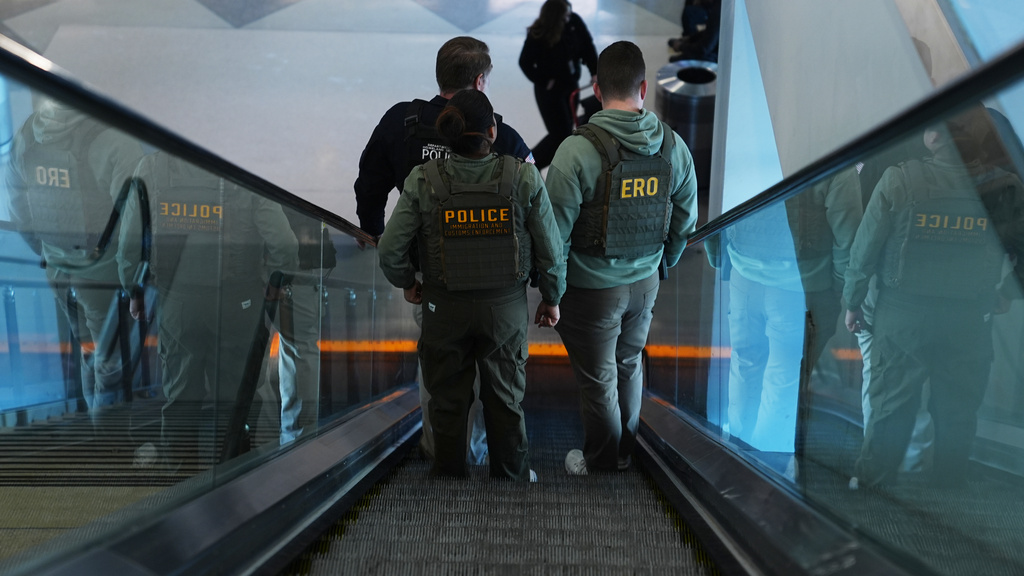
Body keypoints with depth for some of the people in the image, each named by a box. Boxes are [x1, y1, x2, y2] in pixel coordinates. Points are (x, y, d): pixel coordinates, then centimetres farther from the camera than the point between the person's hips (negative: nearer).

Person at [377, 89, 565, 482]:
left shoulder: (423, 181, -13)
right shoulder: (524, 178, -13)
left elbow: (390, 248, -12)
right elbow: (550, 249, -9)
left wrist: (407, 283, 8)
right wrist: (551, 298, 7)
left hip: (444, 307, 0)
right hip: (506, 306, 1)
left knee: (447, 401, 19)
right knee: (505, 399, 20)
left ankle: (449, 477, 40)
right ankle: (513, 479, 39)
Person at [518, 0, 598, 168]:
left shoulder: (574, 21, -9)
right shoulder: (537, 35, -22)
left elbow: (588, 46, -2)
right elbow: (525, 63, -14)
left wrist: (595, 71, -11)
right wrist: (543, 81, -17)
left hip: (571, 85, 6)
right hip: (549, 90, -6)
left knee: (567, 129, 12)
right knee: (561, 133, -8)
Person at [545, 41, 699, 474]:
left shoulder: (577, 150, -21)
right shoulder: (673, 146, -4)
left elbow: (555, 231, -18)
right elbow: (685, 222, 5)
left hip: (592, 289, -5)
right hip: (644, 284, 6)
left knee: (598, 382, 12)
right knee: (628, 366, 24)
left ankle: (602, 466, 34)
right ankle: (625, 455, 45)